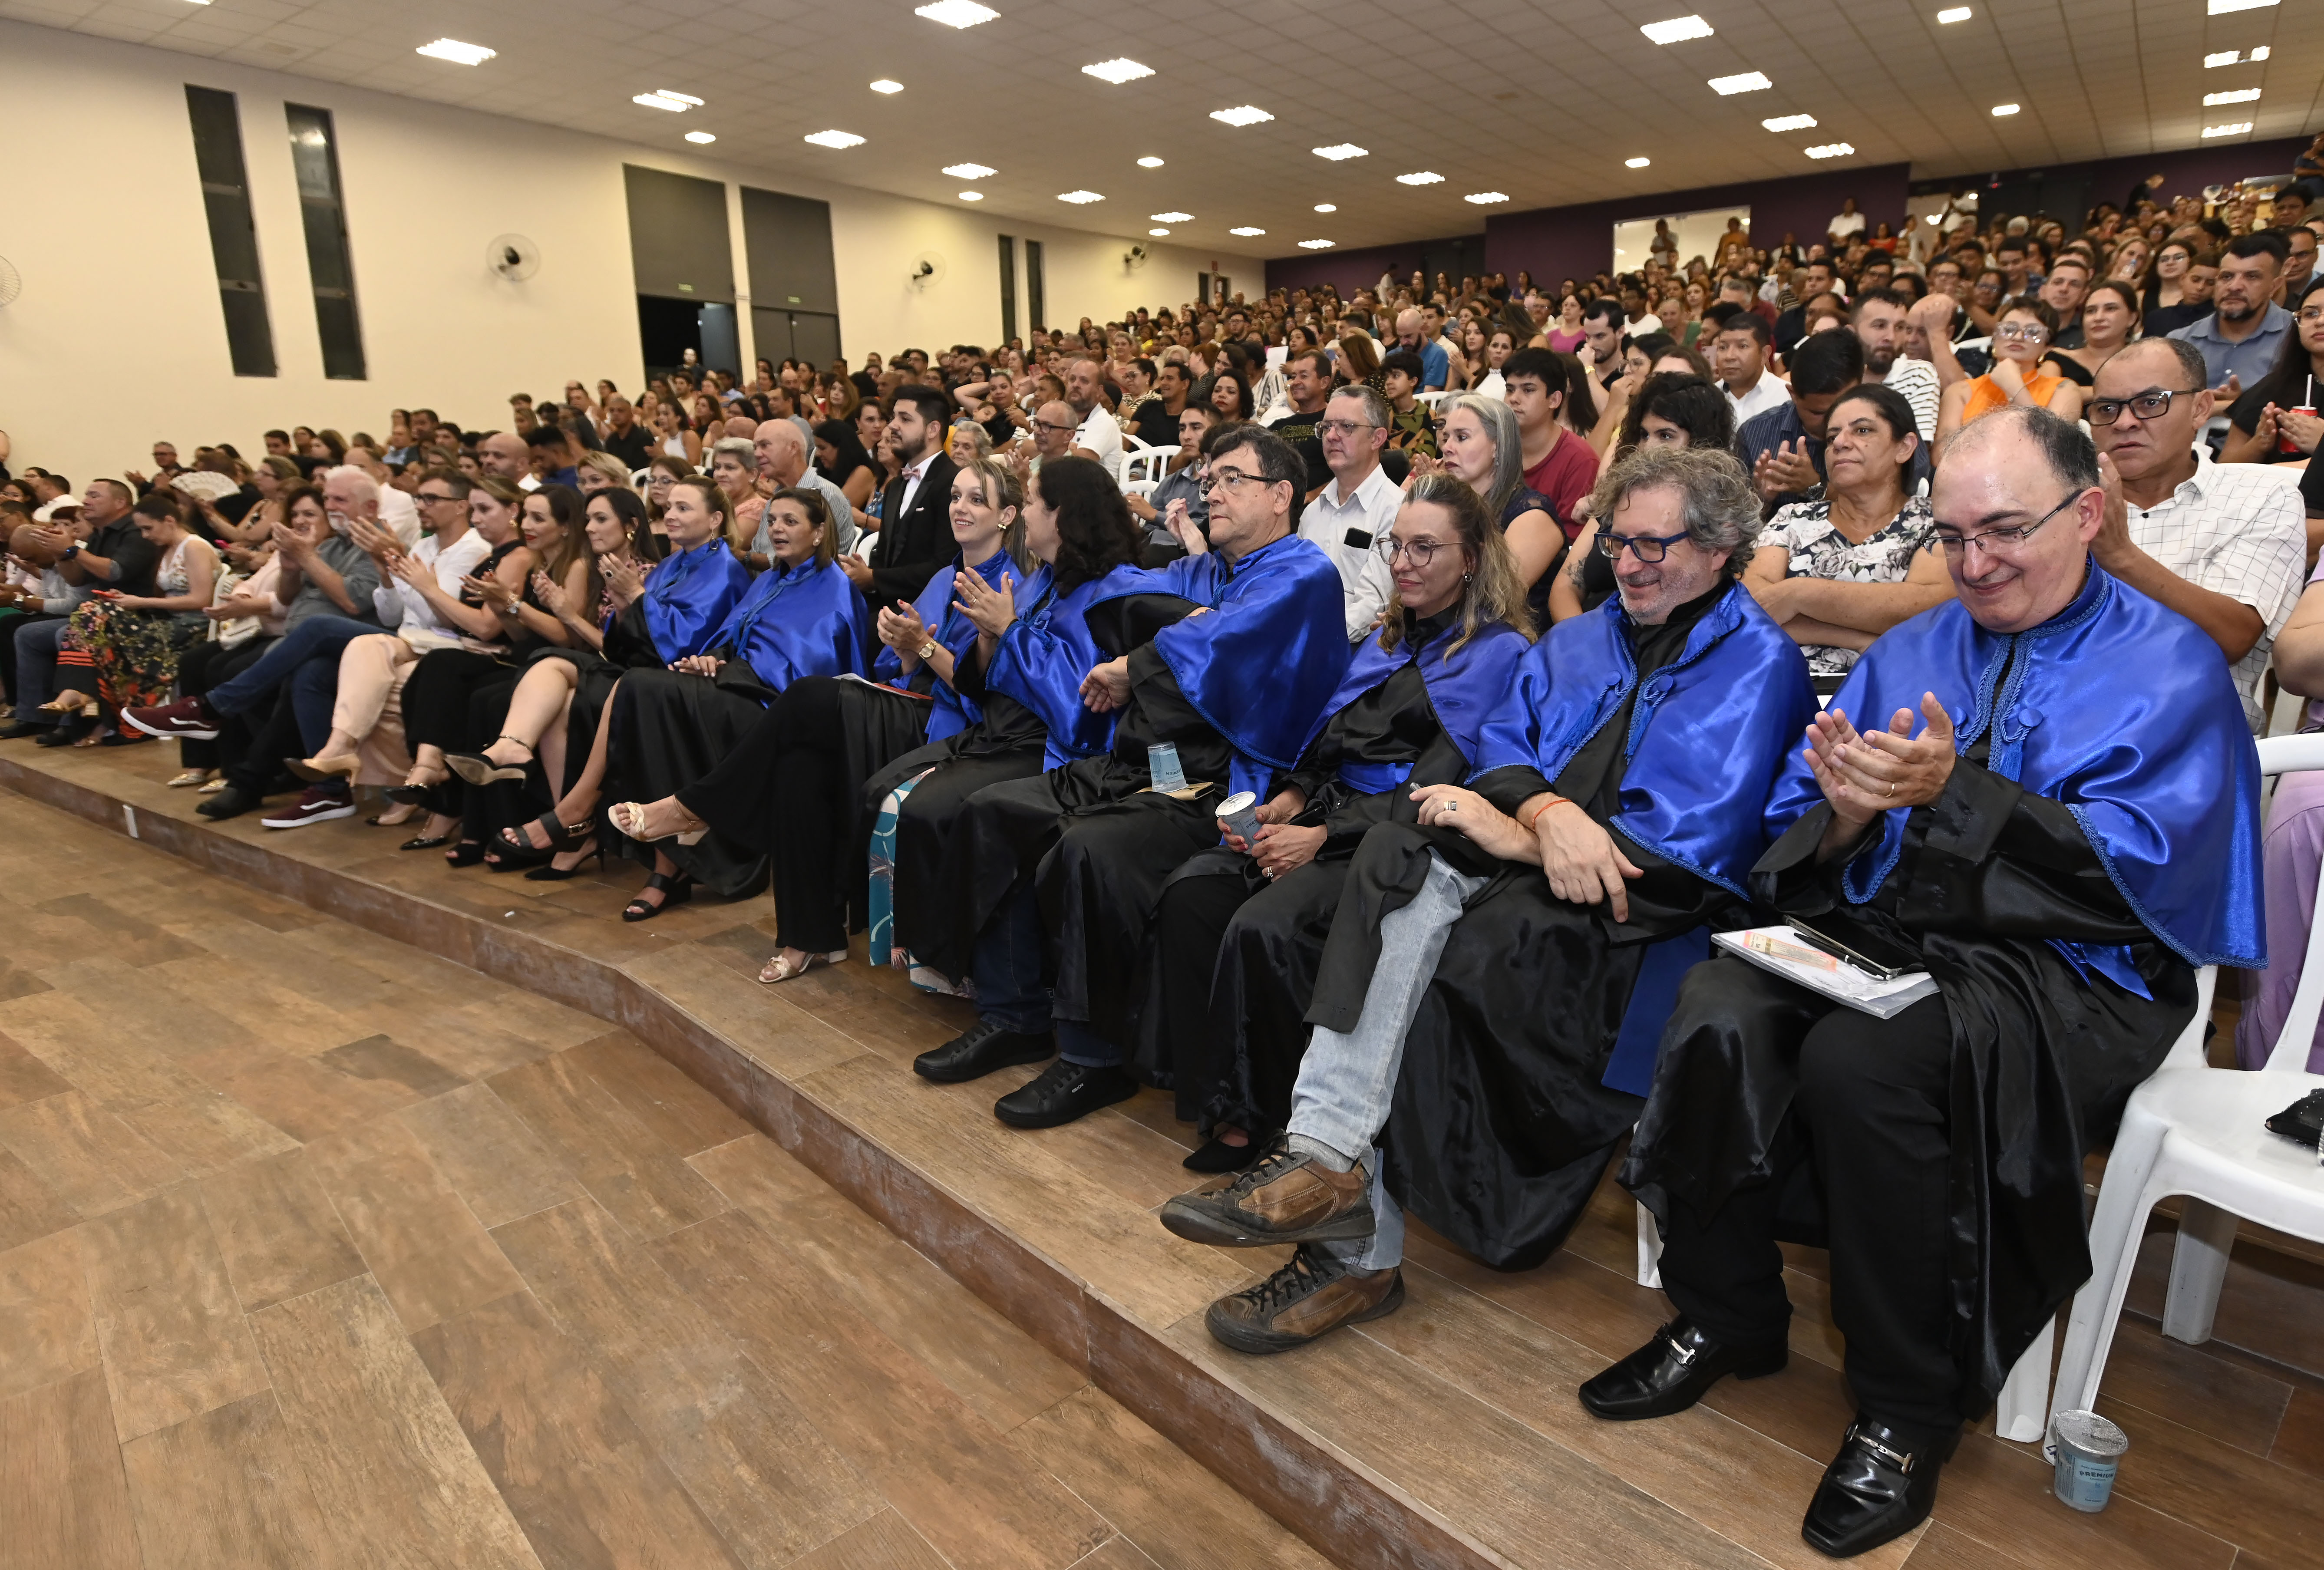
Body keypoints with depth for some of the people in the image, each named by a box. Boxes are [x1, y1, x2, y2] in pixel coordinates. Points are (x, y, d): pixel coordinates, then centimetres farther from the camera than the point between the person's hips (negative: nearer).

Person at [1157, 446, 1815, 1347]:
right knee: (1402, 853, -27)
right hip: (1525, 866, 6)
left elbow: (1693, 840, -10)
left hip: (1646, 909, -5)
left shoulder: (1758, 663, 2)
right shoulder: (1576, 643, 24)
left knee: (1439, 969, -30)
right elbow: (1503, 747, 10)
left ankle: (1353, 1251, -21)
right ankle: (1328, 1160, -33)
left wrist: (1515, 836, -13)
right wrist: (1548, 812, -15)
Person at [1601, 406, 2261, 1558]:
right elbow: (1796, 827, 9)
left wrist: (1951, 791, -23)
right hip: (1880, 933, 5)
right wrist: (1845, 811, -15)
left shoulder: (2166, 666, 2)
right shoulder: (1907, 653, 16)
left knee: (1860, 1059, -35)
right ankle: (1723, 1320, -3)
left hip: (2068, 976, -4)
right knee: (1718, 1014, -26)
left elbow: (2140, 869, -12)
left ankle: (1907, 1411, -12)